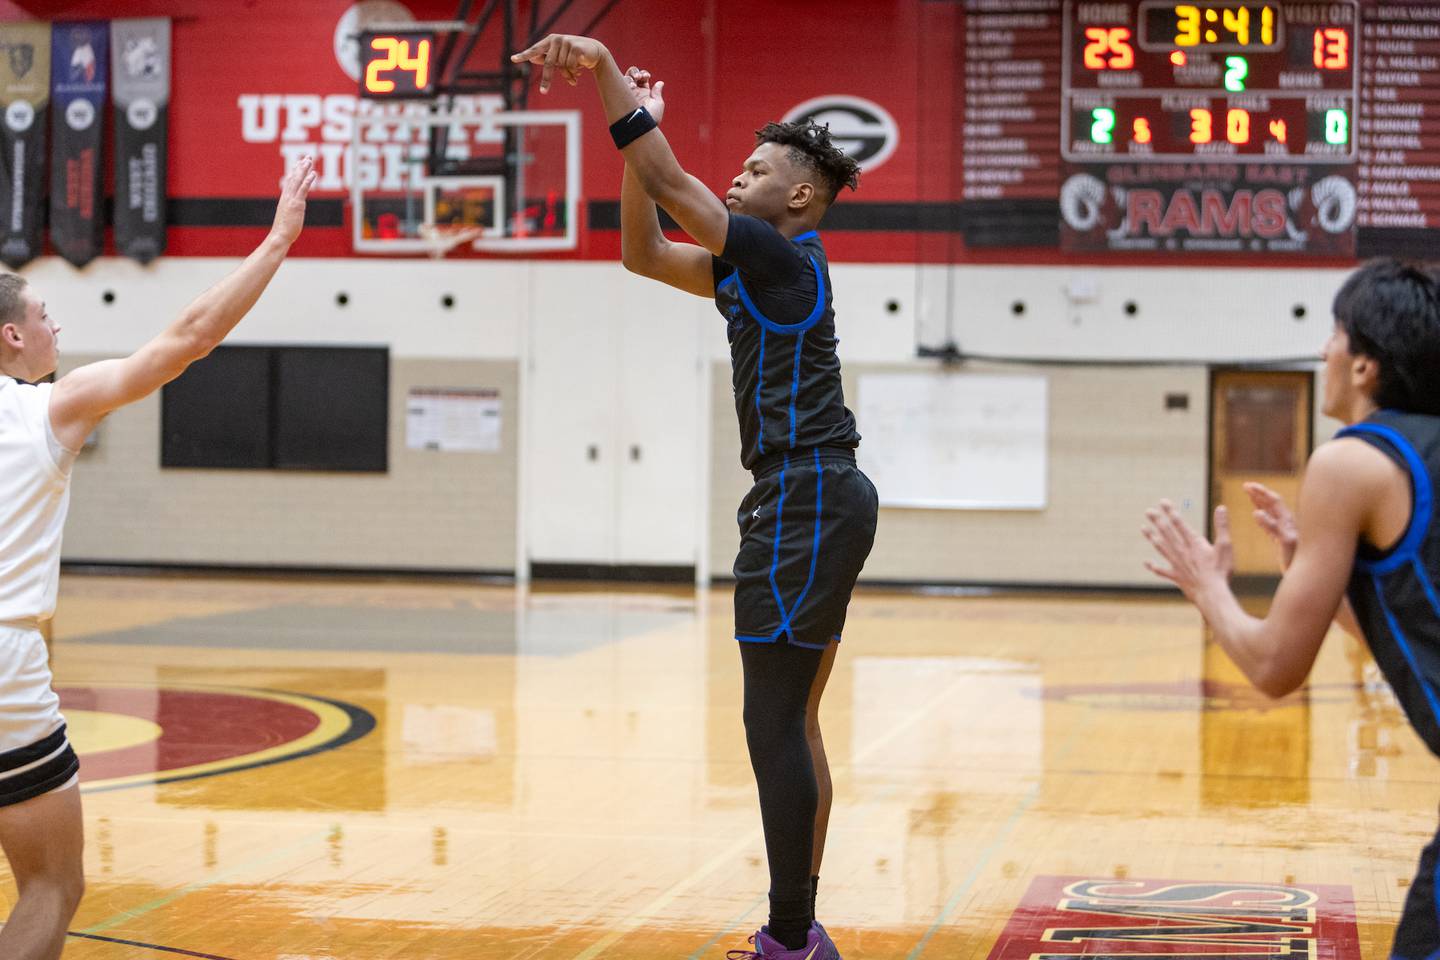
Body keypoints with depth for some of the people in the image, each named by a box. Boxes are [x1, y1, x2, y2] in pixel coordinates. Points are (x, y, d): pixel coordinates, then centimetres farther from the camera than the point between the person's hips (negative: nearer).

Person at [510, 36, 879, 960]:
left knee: (777, 726, -9)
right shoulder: (752, 265, 17)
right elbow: (644, 250, 20)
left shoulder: (784, 256, -10)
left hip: (806, 502, -10)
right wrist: (636, 118, 13)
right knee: (792, 725, 12)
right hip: (818, 501, 10)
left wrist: (604, 67, -13)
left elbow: (669, 184, -17)